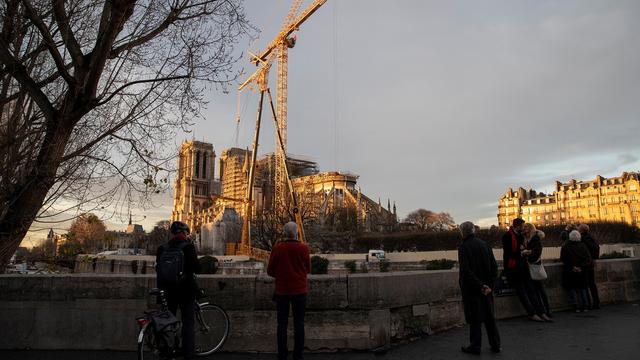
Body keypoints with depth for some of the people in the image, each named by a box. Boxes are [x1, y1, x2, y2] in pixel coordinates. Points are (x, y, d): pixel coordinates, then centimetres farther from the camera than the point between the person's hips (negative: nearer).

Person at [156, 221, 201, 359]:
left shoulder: (162, 248, 1)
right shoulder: (188, 247, -13)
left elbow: (158, 268, 8)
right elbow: (196, 268, -15)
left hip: (168, 289, 5)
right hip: (186, 289, -4)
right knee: (188, 323, 4)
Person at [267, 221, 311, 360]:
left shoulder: (277, 248, -9)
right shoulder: (303, 248, -10)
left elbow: (270, 271, -1)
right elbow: (308, 269, 3)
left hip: (281, 291, 1)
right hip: (299, 291, 0)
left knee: (282, 323, 11)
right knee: (299, 323, 10)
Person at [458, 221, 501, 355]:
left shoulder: (463, 247, -15)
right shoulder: (485, 245, 3)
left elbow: (466, 271, -22)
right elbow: (494, 267, 2)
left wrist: (480, 285, -16)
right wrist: (489, 285, -1)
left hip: (471, 289, -5)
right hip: (486, 288, 5)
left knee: (475, 319, 5)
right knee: (489, 316, 16)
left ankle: (475, 346, 14)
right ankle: (495, 345, 25)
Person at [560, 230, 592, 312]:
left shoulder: (565, 247, -9)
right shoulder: (583, 246, -3)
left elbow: (563, 259, -10)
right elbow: (588, 259, -5)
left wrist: (572, 267, -5)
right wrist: (581, 266, -10)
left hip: (569, 272, -3)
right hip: (581, 271, 3)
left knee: (571, 288, 6)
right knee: (582, 288, 17)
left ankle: (576, 306, 1)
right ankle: (584, 306, 16)